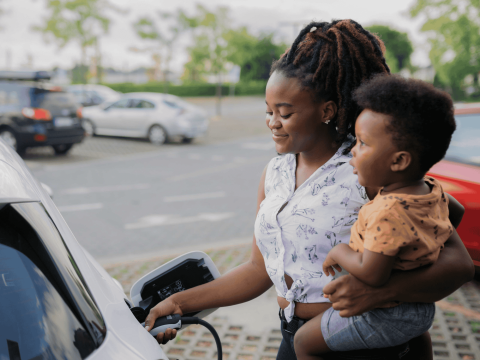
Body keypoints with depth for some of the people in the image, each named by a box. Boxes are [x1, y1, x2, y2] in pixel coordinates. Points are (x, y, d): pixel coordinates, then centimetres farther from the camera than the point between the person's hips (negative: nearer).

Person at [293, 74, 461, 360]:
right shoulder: (433, 190, -3)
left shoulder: (388, 211, -34)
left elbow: (372, 275, -36)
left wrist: (339, 252, -19)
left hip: (384, 318, -9)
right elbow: (457, 209, 20)